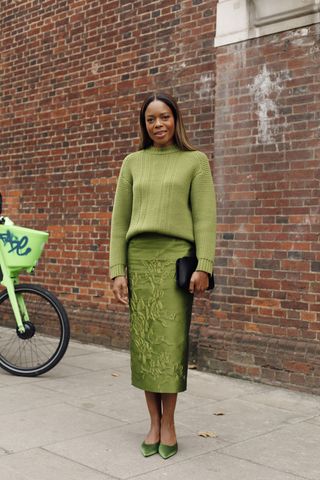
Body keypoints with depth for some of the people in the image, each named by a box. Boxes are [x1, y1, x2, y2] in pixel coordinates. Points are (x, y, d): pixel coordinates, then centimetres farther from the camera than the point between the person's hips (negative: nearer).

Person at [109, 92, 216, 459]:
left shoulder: (195, 161, 6)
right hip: (139, 257, 3)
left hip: (176, 257, -2)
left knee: (171, 341, -2)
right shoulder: (132, 163, 13)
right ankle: (154, 423, 16)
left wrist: (203, 265, -10)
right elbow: (119, 219, 10)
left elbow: (205, 216, 0)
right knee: (143, 341, 4)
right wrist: (117, 270, 2)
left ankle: (169, 423, 13)